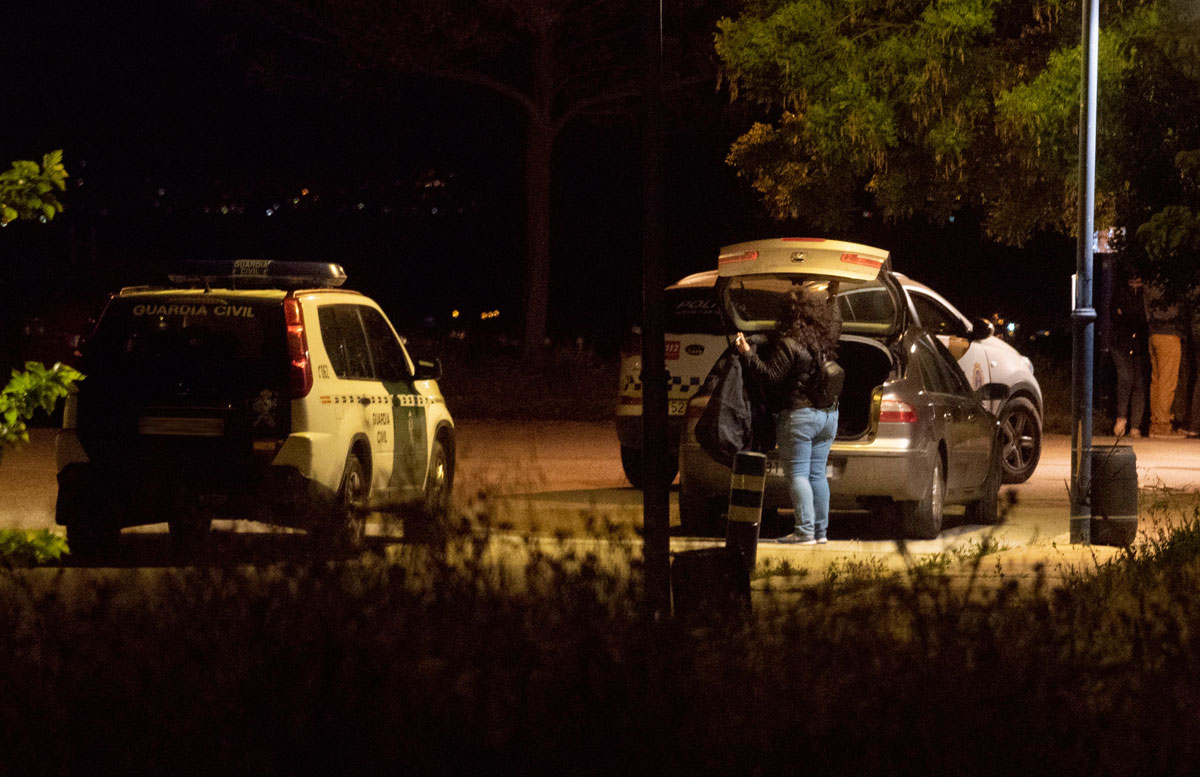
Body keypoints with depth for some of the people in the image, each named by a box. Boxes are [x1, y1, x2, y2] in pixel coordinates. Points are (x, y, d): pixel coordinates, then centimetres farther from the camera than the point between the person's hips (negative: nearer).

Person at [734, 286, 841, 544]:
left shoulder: (787, 344, -16)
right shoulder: (826, 341, 7)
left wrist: (748, 354, -19)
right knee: (817, 474, 13)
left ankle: (805, 531, -10)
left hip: (797, 414, -7)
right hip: (828, 415, 7)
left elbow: (771, 376, -18)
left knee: (797, 474, -5)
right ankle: (821, 530, 13)